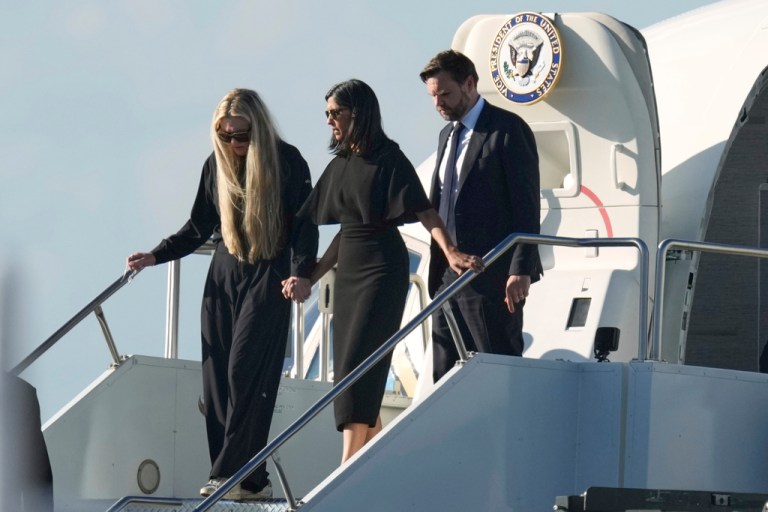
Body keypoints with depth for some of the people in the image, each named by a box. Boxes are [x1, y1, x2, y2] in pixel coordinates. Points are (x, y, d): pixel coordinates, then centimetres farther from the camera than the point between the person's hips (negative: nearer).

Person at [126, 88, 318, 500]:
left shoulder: (287, 161, -5)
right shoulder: (216, 164, 9)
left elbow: (304, 222, -7)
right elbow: (198, 227, 16)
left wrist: (301, 272, -21)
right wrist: (155, 256, 6)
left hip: (269, 278, -5)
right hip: (224, 276, 5)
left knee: (245, 373, -15)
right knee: (217, 378, -2)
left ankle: (231, 474, -16)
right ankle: (253, 480, -2)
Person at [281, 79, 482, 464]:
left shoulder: (388, 160, -9)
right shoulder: (340, 165, 12)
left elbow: (424, 212, -18)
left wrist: (450, 251, -33)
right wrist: (310, 278, 17)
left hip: (382, 268, -8)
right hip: (348, 269, 8)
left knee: (356, 364, -15)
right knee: (348, 366, 8)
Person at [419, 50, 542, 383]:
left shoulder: (508, 130, -6)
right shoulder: (448, 135, 19)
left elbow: (527, 204, -11)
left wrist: (521, 270, -18)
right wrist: (437, 272, 16)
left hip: (492, 278, -8)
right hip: (449, 277, 8)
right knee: (445, 372, 6)